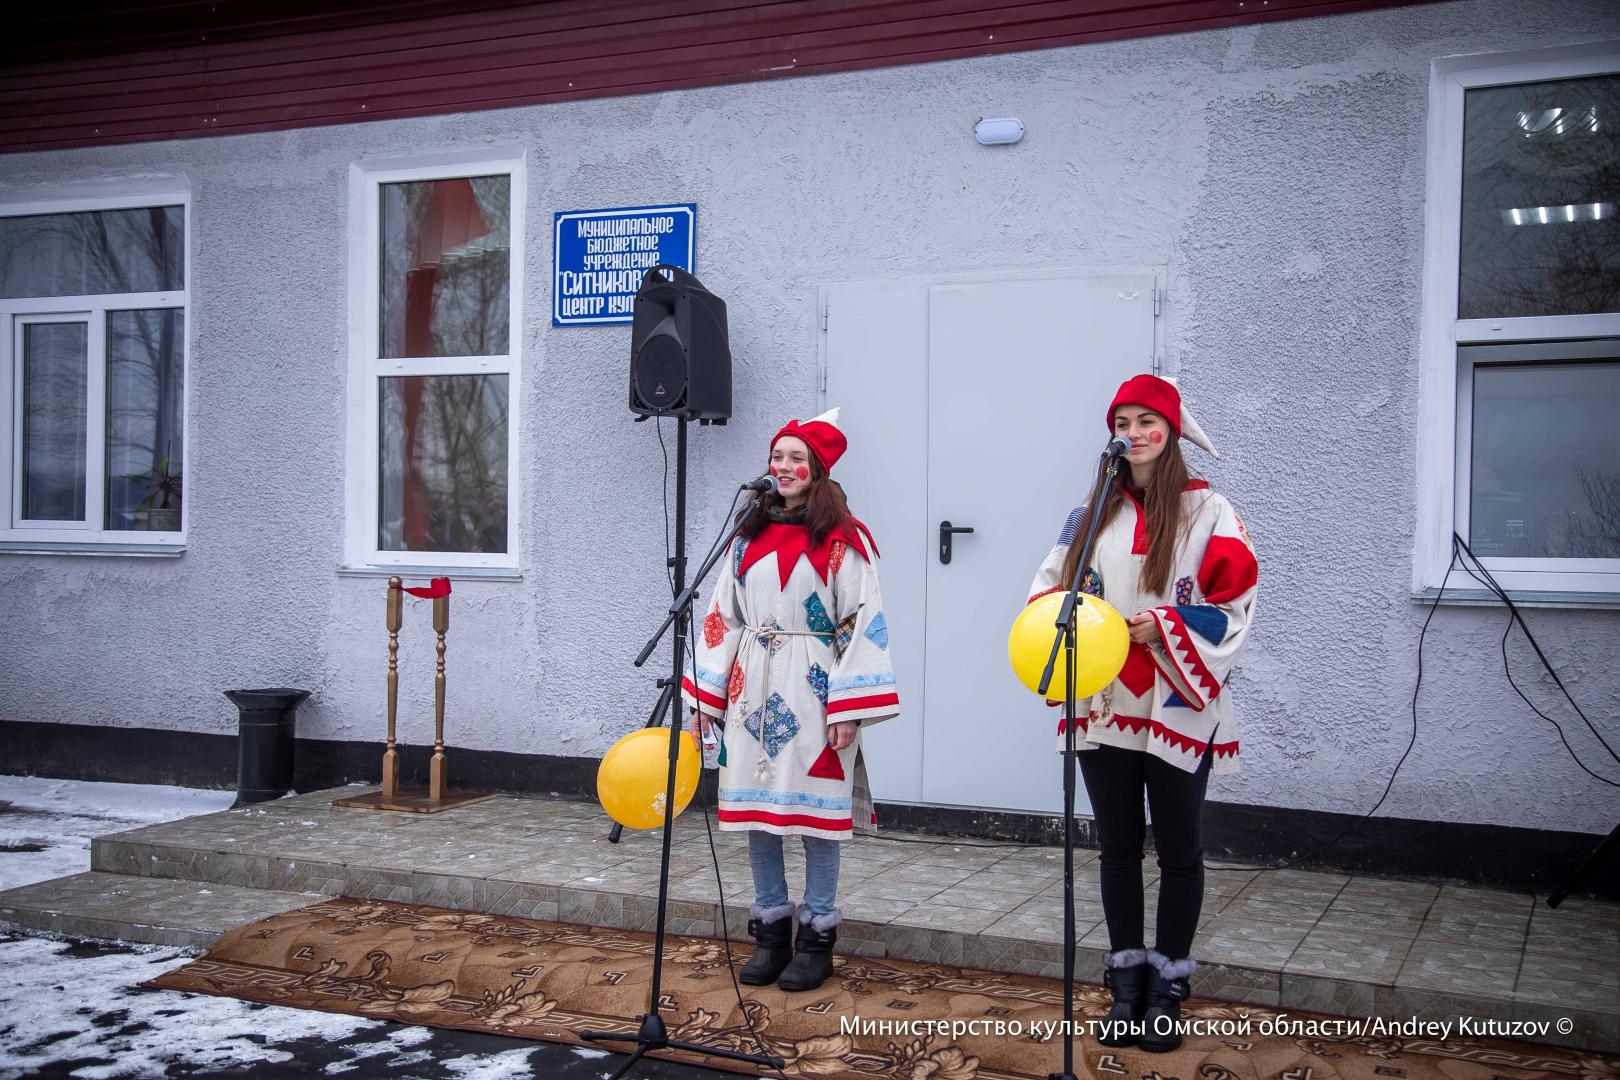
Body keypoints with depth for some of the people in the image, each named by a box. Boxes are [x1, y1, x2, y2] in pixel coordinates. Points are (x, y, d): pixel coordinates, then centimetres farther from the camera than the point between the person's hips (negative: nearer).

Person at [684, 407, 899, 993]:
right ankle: (770, 933, 19)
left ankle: (816, 938, 14)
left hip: (814, 691, -4)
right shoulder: (749, 534, 12)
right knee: (757, 808, 7)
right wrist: (702, 696, 8)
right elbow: (723, 617, 13)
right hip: (754, 690, 5)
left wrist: (849, 709, -14)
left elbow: (864, 624, -8)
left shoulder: (843, 540, -3)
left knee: (815, 808, 1)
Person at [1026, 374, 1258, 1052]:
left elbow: (1235, 602, -7)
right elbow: (1050, 587, 10)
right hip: (1104, 706, 4)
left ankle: (1167, 990, 19)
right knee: (1117, 846, 11)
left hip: (1178, 709, -3)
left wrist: (1166, 626, -20)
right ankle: (1127, 986, 22)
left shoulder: (1207, 510, -3)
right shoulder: (1093, 513, 9)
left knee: (1178, 850, 7)